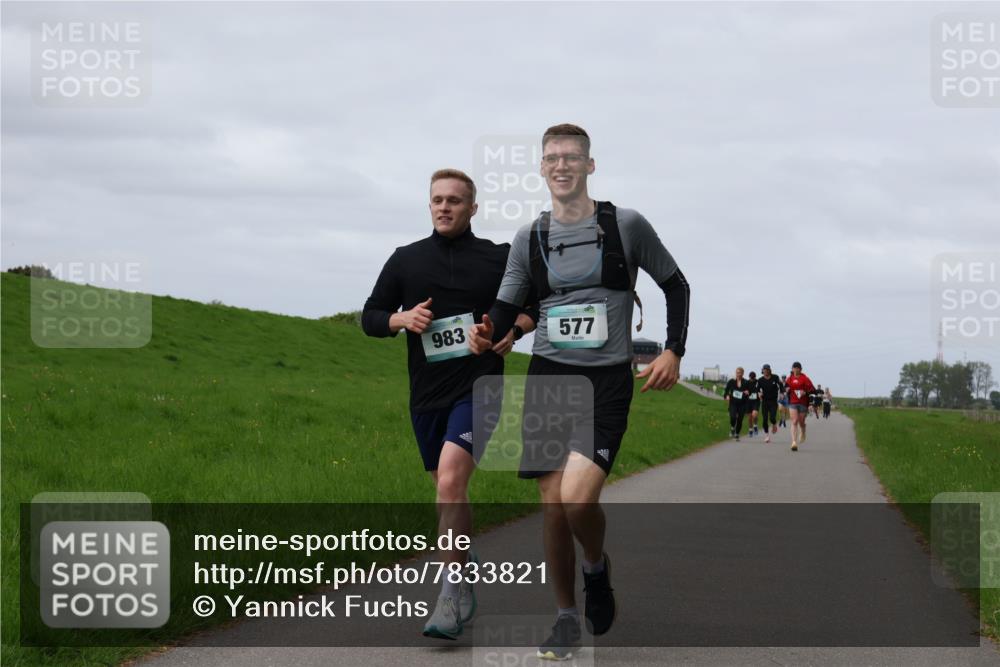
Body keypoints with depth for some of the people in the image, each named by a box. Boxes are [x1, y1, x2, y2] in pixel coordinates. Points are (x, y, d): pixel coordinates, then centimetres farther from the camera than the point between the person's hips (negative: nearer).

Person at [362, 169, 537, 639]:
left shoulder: (499, 259, 2)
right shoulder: (406, 260, 7)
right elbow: (370, 317, 12)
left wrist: (515, 328, -6)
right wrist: (402, 319, -9)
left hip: (478, 387, -4)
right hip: (427, 394, 4)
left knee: (450, 479, -21)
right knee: (447, 490, 14)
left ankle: (453, 594, -17)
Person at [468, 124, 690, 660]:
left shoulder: (626, 226, 0)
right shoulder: (530, 237, 8)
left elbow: (675, 285, 10)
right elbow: (506, 306, 13)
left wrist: (673, 351, -1)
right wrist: (487, 332, -10)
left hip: (607, 379, -3)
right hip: (548, 374, 3)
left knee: (578, 498, -20)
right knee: (552, 505, 0)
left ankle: (597, 568, 13)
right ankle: (566, 618, 15)